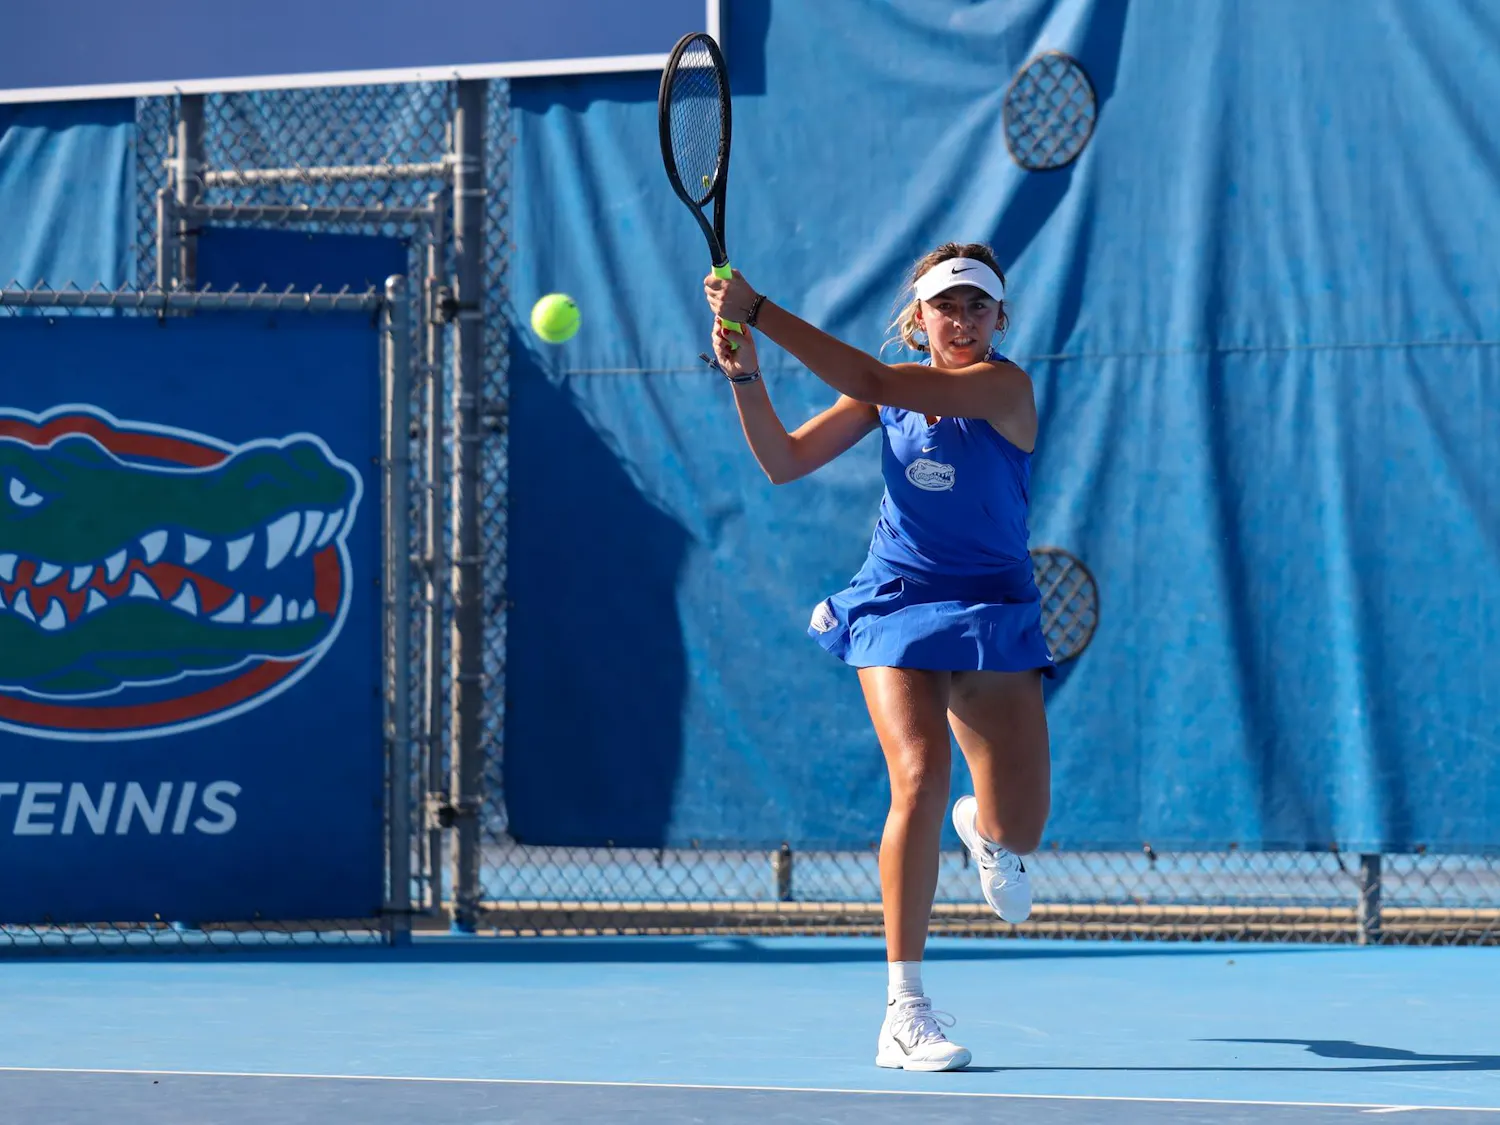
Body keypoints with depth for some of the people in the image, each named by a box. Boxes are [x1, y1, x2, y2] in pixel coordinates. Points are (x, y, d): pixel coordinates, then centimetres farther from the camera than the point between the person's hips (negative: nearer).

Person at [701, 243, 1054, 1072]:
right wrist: (745, 375, -14)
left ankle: (986, 831, 40)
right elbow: (785, 461, 3)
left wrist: (760, 312, -29)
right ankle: (904, 1012, -19)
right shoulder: (889, 391, 2)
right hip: (897, 607, 2)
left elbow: (874, 383, -27)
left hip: (990, 615, -2)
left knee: (1019, 826, -4)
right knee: (919, 780, -20)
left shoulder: (1004, 387, -15)